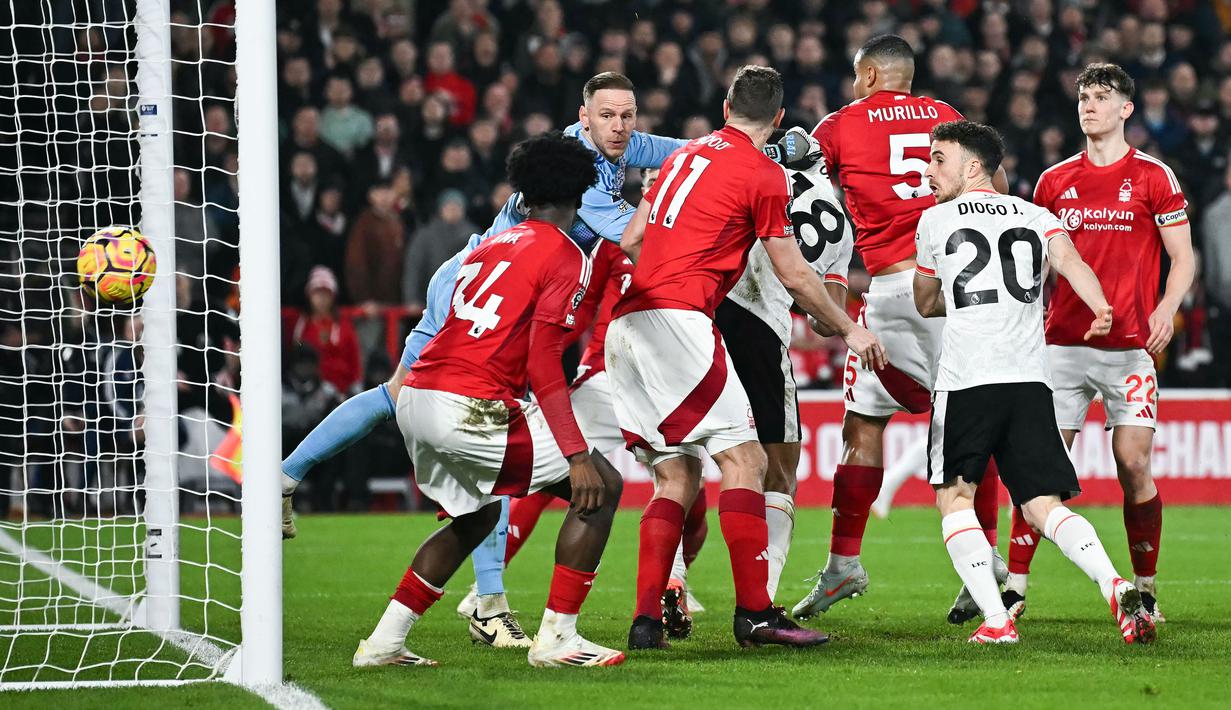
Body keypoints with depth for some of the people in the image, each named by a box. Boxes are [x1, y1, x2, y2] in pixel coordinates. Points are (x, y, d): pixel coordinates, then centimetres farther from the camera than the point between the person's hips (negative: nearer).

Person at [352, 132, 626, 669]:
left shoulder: (490, 246, 20)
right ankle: (557, 637, -1)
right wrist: (576, 456, -15)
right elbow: (542, 363, -13)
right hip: (470, 410, -8)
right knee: (601, 487, 3)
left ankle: (385, 640, 25)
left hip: (414, 400, 8)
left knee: (475, 515, 30)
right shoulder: (566, 257, -3)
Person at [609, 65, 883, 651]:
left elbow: (630, 240, 22)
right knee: (743, 458, -6)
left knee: (678, 477, 10)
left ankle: (646, 619, 3)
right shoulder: (764, 175, -1)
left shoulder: (685, 155, 20)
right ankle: (755, 613, -13)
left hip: (624, 327, 8)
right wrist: (849, 331, 15)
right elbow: (794, 277, 3)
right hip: (678, 321, -8)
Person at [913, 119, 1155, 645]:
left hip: (966, 378, -3)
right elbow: (1067, 259, -3)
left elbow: (925, 304, 25)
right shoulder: (1035, 216, 18)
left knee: (954, 497, 8)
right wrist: (1100, 307, -18)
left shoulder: (935, 220, 11)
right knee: (1045, 507, 3)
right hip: (1031, 378, 3)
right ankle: (1116, 587, -22)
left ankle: (996, 621, -8)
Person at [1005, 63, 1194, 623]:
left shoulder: (1153, 177, 2)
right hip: (1064, 343, 2)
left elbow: (1183, 258, 2)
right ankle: (1015, 584, -1)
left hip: (1129, 346, -2)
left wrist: (1166, 309, -15)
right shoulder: (1055, 181, 11)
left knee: (1134, 464, -7)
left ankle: (1144, 589, 7)